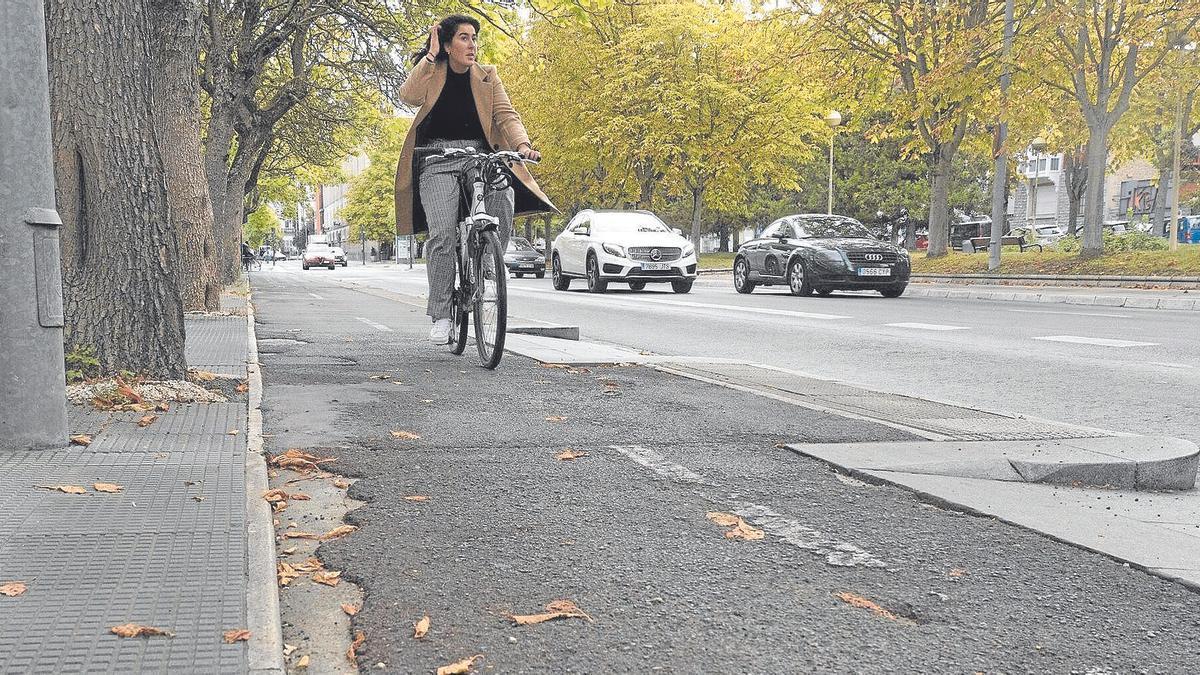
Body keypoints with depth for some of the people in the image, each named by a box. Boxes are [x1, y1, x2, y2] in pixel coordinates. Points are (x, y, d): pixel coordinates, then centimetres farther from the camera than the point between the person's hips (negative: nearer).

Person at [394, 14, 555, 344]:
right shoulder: (431, 72, 6)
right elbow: (409, 95, -14)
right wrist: (431, 55, -9)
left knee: (504, 197, -26)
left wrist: (522, 144, -20)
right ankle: (440, 315, -10)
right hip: (438, 160, -2)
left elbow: (506, 114, -1)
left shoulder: (487, 76, 11)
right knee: (442, 234, -19)